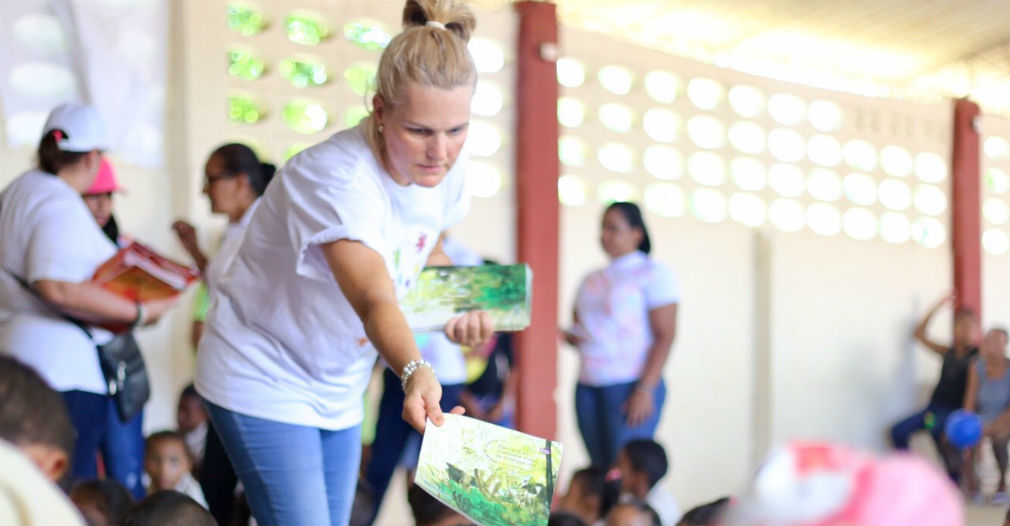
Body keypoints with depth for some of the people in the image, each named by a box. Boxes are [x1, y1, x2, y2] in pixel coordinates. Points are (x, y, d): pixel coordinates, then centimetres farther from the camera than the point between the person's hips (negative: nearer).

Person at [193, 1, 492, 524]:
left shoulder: (447, 168, -9)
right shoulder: (335, 178, -32)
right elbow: (374, 300, -47)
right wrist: (415, 374, -65)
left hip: (339, 387, 7)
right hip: (264, 379, -7)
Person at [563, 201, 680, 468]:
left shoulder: (653, 274, 0)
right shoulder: (592, 280, 20)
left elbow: (665, 336, -8)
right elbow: (578, 326, 26)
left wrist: (645, 389, -16)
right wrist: (571, 337, 1)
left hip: (631, 386, -6)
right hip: (588, 387, 6)